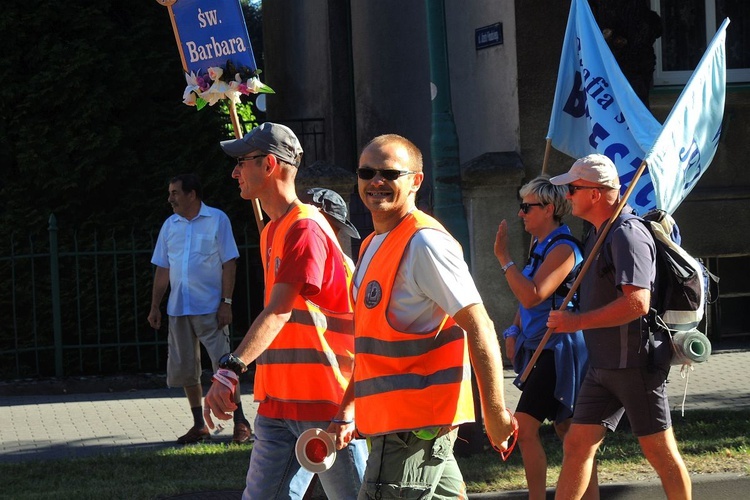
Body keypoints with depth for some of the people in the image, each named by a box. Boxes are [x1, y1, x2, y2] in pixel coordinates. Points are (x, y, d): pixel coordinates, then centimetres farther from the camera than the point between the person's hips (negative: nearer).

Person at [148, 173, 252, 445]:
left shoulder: (217, 220, -3)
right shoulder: (170, 225, 11)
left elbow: (229, 264, -5)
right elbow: (162, 269, 15)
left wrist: (226, 302, -12)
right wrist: (155, 306, 10)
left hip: (210, 308, -5)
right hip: (178, 309, 5)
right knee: (184, 369, 7)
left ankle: (241, 423, 0)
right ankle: (199, 425, 16)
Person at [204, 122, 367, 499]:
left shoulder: (305, 228, -13)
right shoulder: (272, 231, 19)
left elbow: (279, 312, -25)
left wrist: (230, 370, -34)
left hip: (326, 400, -9)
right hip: (278, 405, 9)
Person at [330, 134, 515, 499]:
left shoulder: (424, 242, -13)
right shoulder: (373, 246, 17)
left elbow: (479, 328, -17)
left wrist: (495, 413, -20)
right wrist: (347, 413, 18)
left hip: (415, 424, -10)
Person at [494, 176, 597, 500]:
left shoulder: (563, 249, -16)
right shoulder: (540, 246, 13)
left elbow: (532, 296, -26)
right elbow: (527, 297, 24)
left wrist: (503, 257, -21)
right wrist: (513, 332, 10)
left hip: (557, 349, -10)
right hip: (540, 348, 10)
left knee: (525, 426, -14)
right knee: (565, 430, 12)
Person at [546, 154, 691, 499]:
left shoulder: (627, 235, -17)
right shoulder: (599, 233, 15)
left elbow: (637, 303, -27)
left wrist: (577, 322, -21)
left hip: (636, 363, -10)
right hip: (603, 365, 10)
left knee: (660, 451, 0)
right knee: (576, 446, 7)